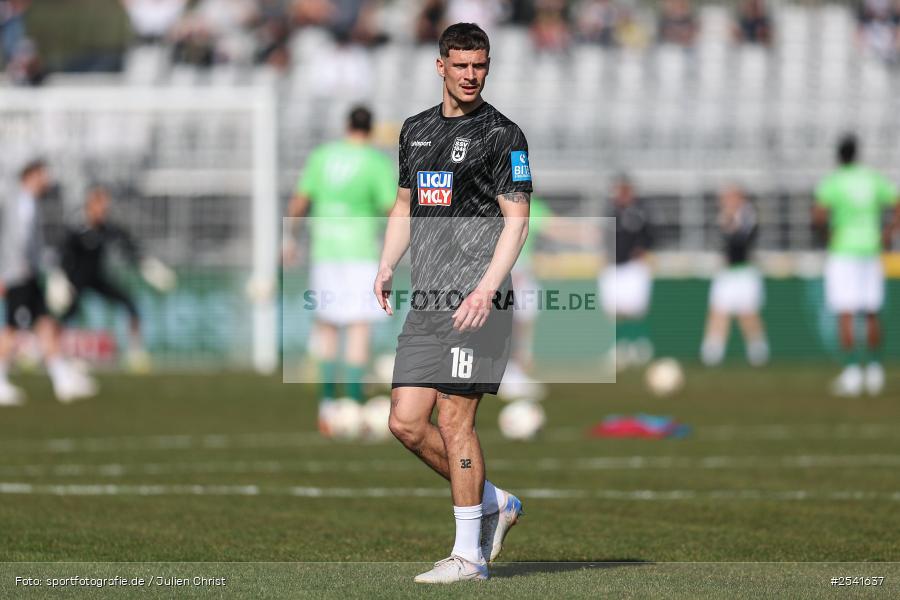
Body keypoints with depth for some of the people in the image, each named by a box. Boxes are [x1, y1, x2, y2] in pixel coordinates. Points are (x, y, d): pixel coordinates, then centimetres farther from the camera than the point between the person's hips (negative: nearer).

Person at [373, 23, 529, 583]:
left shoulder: (503, 135, -3)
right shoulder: (416, 129, 17)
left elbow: (517, 220, -8)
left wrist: (486, 289, -18)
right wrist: (387, 267, 10)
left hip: (475, 300, -7)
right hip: (425, 304, 7)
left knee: (454, 419, -8)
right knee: (407, 423, 2)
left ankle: (469, 554, 0)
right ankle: (494, 504, 21)